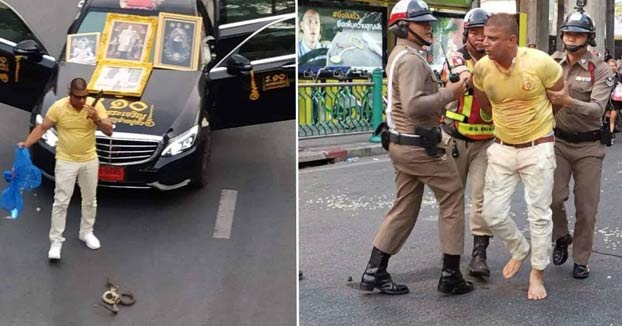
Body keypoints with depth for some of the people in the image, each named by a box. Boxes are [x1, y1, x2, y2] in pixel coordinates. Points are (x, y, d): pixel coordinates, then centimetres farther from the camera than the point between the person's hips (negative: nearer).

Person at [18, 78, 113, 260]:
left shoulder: (96, 105, -12)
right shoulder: (58, 107, -15)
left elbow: (109, 131, -11)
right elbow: (42, 128, -9)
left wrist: (97, 120, -30)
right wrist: (26, 144, -23)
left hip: (89, 161, 3)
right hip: (66, 162, -2)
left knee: (90, 201, 15)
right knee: (61, 202, -2)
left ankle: (86, 233, 34)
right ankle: (56, 241, 6)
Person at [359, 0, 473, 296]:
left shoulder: (399, 55, 16)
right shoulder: (411, 59, -17)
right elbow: (414, 105, -28)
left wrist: (444, 93, 7)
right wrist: (449, 93, -21)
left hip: (402, 144, 10)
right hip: (421, 146, -10)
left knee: (405, 207, 13)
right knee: (452, 197, 2)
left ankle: (374, 272, 13)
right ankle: (450, 275, 7)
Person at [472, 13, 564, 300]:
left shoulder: (540, 62, -19)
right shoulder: (481, 68, -9)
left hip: (538, 148, -3)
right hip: (502, 148, 3)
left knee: (539, 214, 5)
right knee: (492, 213, 3)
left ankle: (537, 274, 21)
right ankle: (519, 250, 33)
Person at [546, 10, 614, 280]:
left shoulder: (600, 70, -8)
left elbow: (597, 109, -22)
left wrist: (568, 102, -38)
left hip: (589, 146, -2)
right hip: (559, 142, 2)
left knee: (586, 207, 3)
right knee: (553, 197, -9)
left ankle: (581, 260, 17)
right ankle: (561, 237, 21)